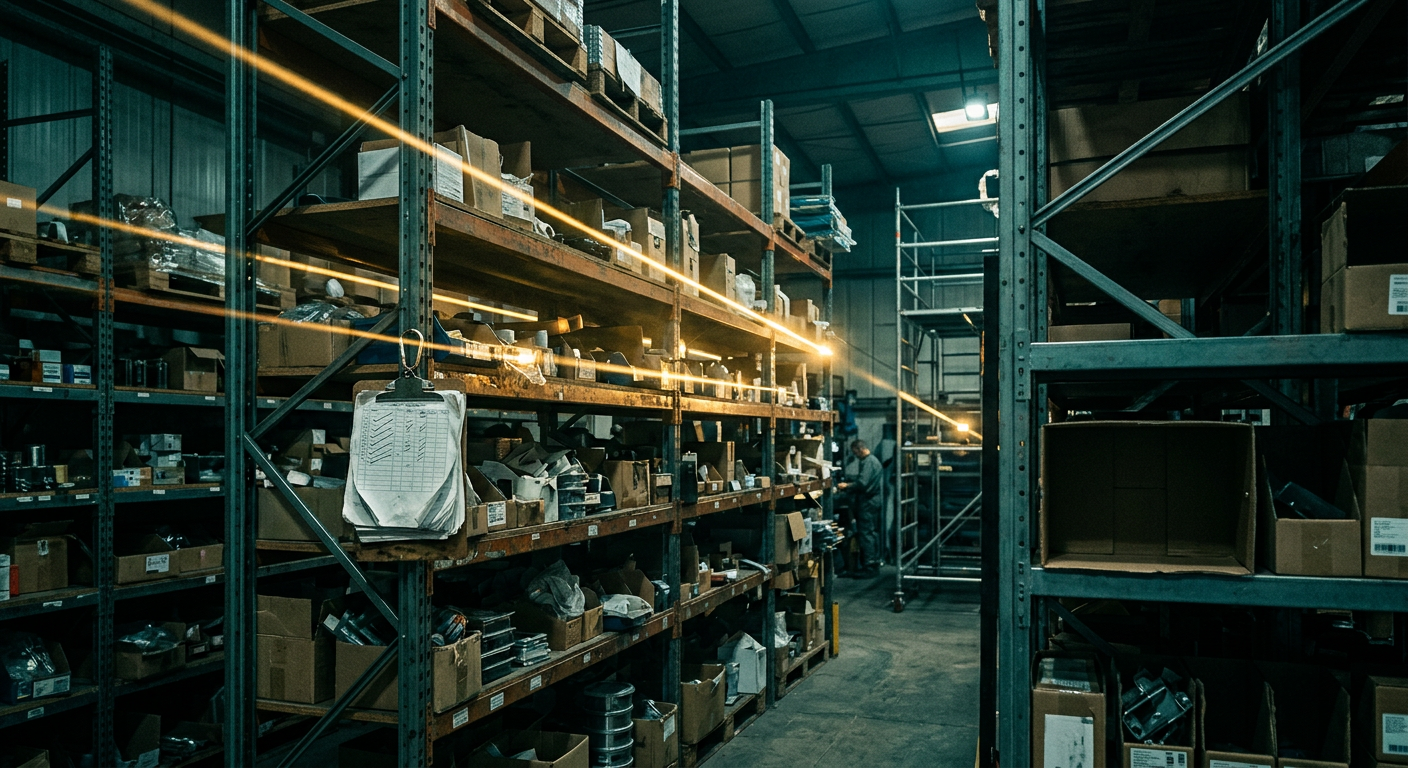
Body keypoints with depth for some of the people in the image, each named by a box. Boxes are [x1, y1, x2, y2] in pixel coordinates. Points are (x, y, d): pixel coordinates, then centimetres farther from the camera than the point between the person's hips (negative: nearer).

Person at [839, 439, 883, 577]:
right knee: (873, 533, 14)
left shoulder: (868, 462, -16)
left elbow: (862, 483, -24)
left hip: (867, 503, -11)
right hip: (874, 501, 11)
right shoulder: (874, 460, 17)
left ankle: (869, 566, -7)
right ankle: (875, 563, 20)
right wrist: (849, 485, 13)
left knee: (866, 534, -8)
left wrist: (847, 486, -11)